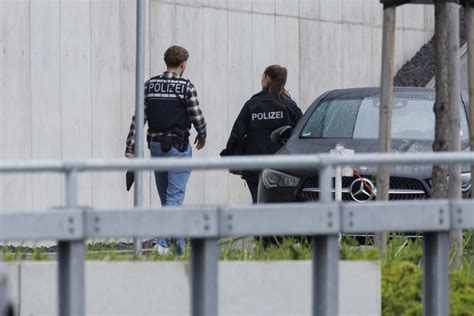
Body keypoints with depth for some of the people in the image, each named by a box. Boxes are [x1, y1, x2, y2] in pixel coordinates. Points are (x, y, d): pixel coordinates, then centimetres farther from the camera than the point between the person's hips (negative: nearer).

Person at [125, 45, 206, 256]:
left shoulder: (150, 85, 4)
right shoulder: (186, 86, -9)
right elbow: (196, 116, -5)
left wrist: (130, 147, 2)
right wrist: (202, 136, 15)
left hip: (156, 145, 5)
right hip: (178, 146, -5)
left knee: (166, 197, 14)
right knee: (175, 196, -5)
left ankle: (179, 245, 18)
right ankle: (162, 241, -21)